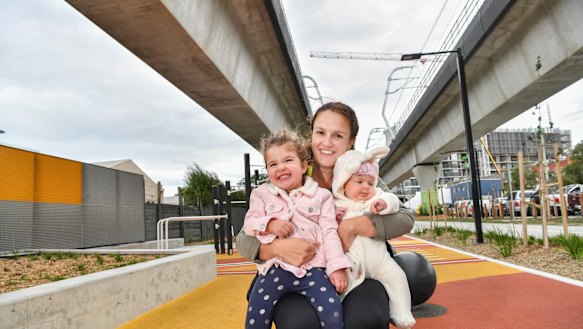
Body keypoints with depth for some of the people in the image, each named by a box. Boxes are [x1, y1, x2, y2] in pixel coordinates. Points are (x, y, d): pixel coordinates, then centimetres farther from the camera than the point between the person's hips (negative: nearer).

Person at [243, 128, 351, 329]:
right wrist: (269, 224, -14)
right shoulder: (262, 194, 11)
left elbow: (330, 233, 3)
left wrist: (337, 267, -6)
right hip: (275, 268, 1)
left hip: (312, 267, -1)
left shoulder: (321, 195, 7)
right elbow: (249, 223, 6)